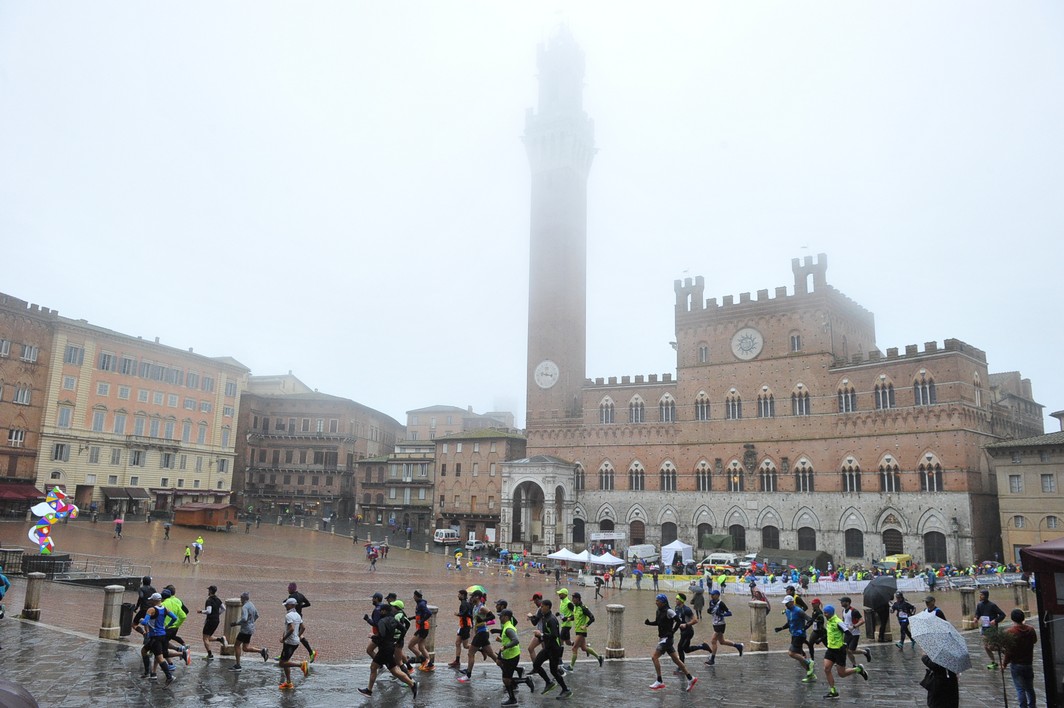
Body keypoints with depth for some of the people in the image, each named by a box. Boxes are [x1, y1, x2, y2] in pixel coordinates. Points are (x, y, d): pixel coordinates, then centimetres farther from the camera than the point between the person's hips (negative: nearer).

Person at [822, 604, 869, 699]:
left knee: (841, 674, 2)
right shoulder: (828, 621, 8)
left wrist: (845, 645, -33)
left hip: (839, 650, -8)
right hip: (830, 649, 8)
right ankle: (833, 691, 4)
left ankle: (859, 669, 25)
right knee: (826, 669, -5)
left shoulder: (838, 622, -19)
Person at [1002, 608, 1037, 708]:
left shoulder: (1009, 632, -19)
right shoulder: (1031, 630, -5)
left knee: (1020, 689, 2)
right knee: (1029, 688, 19)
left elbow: (1009, 651, -19)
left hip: (1016, 665, -5)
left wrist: (1004, 662, -4)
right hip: (1029, 663, 5)